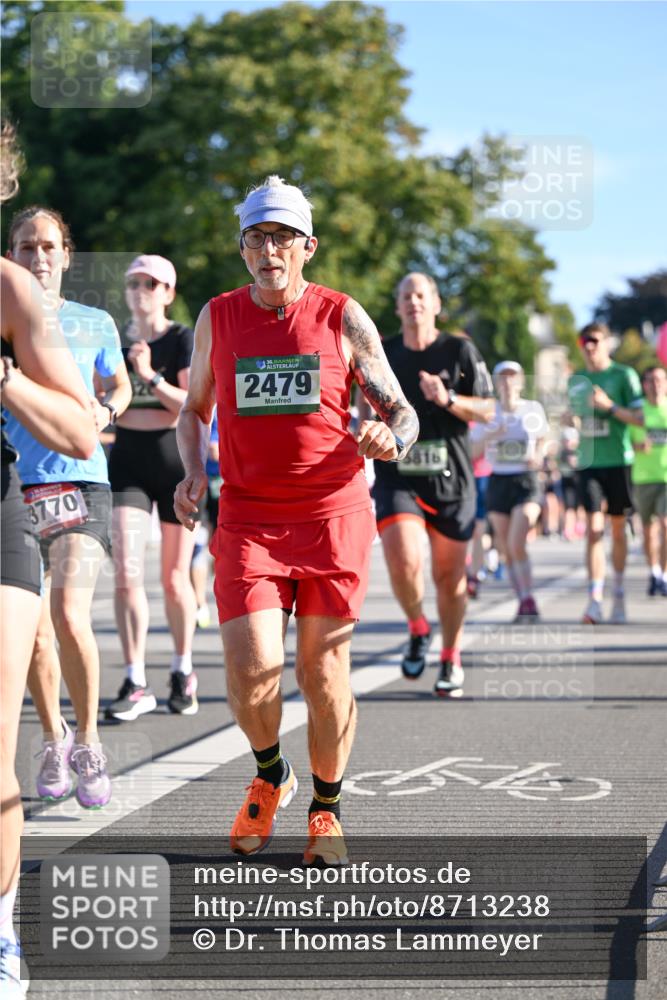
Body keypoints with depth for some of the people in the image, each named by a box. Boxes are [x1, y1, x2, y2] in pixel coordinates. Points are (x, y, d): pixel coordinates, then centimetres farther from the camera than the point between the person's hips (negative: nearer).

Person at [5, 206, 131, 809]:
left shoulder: (95, 324, 7)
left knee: (69, 617, -17)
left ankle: (87, 738, 2)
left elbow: (120, 385, 23)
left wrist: (106, 410, 2)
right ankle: (54, 737, 27)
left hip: (80, 482, -1)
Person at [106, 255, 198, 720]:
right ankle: (136, 683, -8)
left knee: (175, 579, 6)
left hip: (177, 462, -3)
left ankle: (183, 670, 25)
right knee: (127, 574, -11)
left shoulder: (184, 340, -5)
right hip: (129, 463, 3)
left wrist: (151, 376, -28)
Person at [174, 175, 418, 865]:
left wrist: (389, 438, -18)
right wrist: (193, 473, 2)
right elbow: (194, 409, 20)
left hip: (332, 512, -1)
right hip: (247, 517, 1)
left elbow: (400, 410, 5)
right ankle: (268, 776, 19)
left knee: (323, 671, 1)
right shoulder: (217, 318, 7)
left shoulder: (342, 318, 2)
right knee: (251, 670, -12)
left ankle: (326, 809, 22)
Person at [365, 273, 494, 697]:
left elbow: (487, 410, -2)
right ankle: (418, 630, 8)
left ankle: (451, 660, 27)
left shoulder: (460, 350, 1)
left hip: (451, 479, 0)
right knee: (404, 562, -21)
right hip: (397, 478, 0)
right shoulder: (383, 354, 7)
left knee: (450, 575, 6)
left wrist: (448, 399, -18)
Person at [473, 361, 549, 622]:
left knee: (516, 544, -20)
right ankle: (524, 603, 16)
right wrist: (489, 437, -18)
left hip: (526, 482, -2)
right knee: (507, 551, 5)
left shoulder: (534, 409, 2)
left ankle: (528, 599, -11)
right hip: (498, 482, 2)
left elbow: (542, 440, 16)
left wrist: (538, 457, -5)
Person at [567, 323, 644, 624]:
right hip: (588, 463, 2)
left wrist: (609, 407, -18)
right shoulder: (575, 380, 12)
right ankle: (595, 600, -15)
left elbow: (640, 418, -7)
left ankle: (619, 595, 20)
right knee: (593, 528, -9)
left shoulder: (624, 375, -2)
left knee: (618, 529, 7)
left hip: (618, 461, -2)